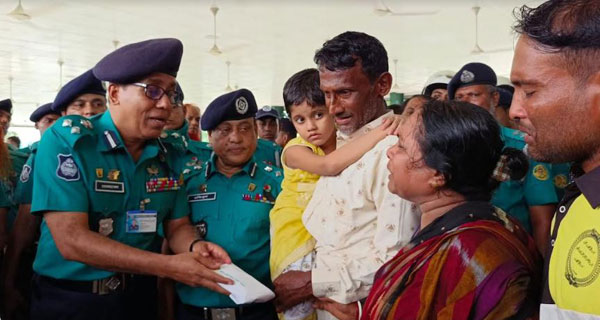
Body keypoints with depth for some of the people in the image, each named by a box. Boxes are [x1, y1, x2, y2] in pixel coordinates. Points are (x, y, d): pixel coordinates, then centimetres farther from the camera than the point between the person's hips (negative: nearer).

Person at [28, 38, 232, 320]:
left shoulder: (166, 156, 0)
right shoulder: (65, 140, -17)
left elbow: (177, 225, 5)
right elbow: (71, 240, -24)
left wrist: (194, 247, -19)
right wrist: (169, 266, -28)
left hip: (140, 297, 5)